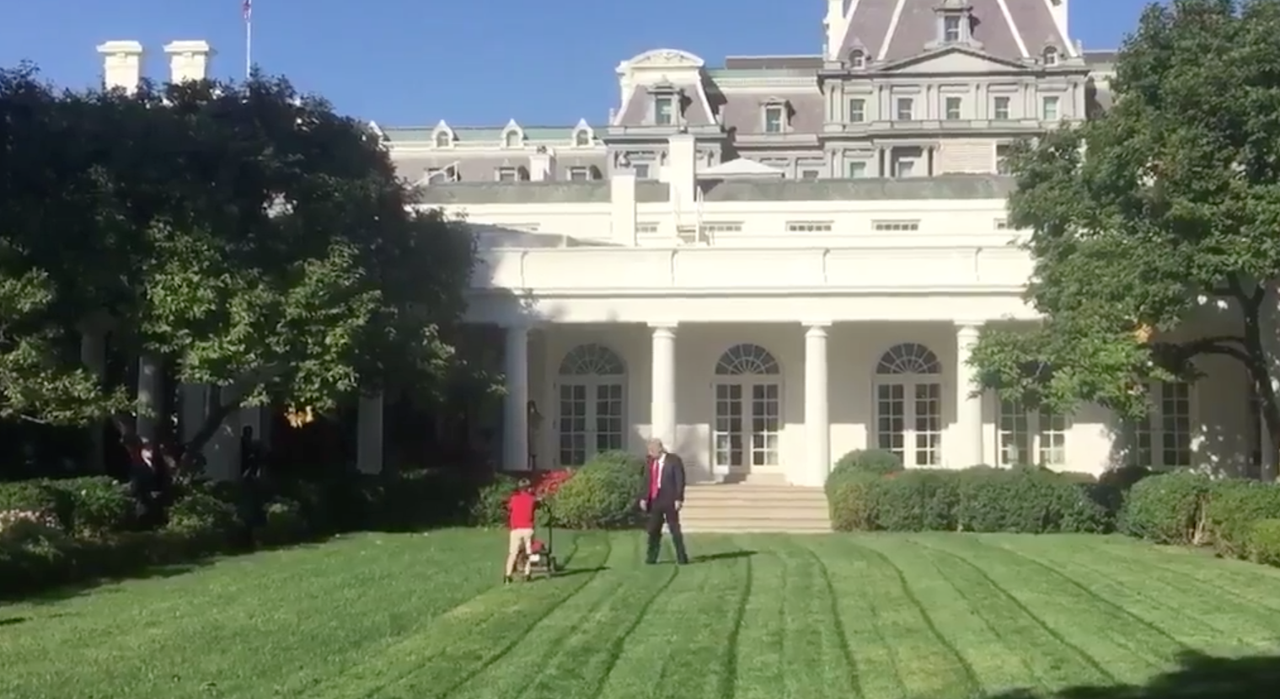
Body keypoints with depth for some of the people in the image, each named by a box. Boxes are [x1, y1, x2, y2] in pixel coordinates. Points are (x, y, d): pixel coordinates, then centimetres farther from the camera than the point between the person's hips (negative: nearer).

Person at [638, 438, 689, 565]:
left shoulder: (674, 460, -9)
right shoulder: (651, 461, 9)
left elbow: (680, 481, -11)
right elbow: (647, 480, 12)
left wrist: (678, 499, -16)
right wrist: (644, 498, 6)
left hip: (669, 501, -5)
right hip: (655, 501, 5)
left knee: (675, 530, 1)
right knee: (653, 530, 8)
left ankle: (681, 558, 7)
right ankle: (651, 557, 16)